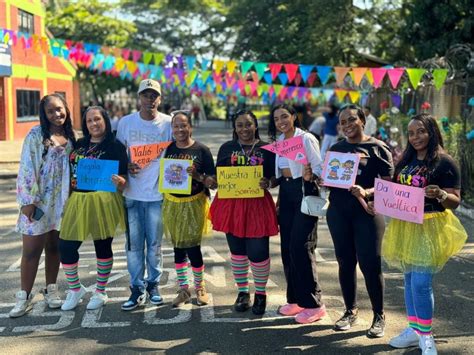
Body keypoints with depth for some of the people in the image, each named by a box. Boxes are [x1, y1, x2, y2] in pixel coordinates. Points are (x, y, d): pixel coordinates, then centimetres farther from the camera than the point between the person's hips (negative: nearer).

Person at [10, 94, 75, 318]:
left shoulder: (70, 137, 8)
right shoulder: (36, 135, -5)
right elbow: (27, 169, -9)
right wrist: (27, 201, -14)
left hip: (61, 200, 4)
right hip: (38, 201, -4)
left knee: (54, 247, 11)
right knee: (32, 250, -1)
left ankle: (51, 290, 25)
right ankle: (24, 297, 9)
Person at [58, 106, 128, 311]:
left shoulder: (115, 146, -2)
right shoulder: (79, 145, 13)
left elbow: (123, 180, -6)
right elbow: (71, 171, 19)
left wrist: (119, 181, -27)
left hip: (103, 201, -5)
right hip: (78, 201, 5)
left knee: (103, 246, 7)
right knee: (66, 246, 1)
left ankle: (100, 292, 23)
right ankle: (75, 289, 22)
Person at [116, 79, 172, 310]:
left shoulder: (168, 123, 0)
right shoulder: (126, 122, 3)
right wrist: (126, 168, -11)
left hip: (157, 193, -1)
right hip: (132, 193, 1)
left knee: (154, 243, 8)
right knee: (134, 244, 3)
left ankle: (153, 285, 24)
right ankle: (137, 289, 13)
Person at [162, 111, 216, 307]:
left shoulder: (202, 150, -6)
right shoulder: (168, 149, 4)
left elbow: (213, 182, -7)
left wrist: (197, 175, -23)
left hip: (194, 204, -3)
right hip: (173, 203, 3)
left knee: (192, 247, -1)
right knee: (178, 247, 9)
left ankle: (200, 287, 21)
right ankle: (183, 289, 23)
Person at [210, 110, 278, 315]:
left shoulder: (266, 149, 3)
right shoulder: (227, 148, 9)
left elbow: (275, 177, 3)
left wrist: (268, 183, -19)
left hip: (257, 205, -2)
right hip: (231, 204, 2)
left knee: (258, 252, -4)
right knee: (237, 251, 11)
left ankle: (260, 294, 18)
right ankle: (242, 292, 27)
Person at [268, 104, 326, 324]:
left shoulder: (306, 138, -9)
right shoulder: (279, 141, 12)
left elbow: (319, 167, -14)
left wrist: (310, 176, -32)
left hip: (304, 193, -7)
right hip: (286, 194, 7)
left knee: (300, 247, -10)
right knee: (287, 247, 8)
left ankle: (313, 304, 0)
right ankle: (295, 299, 21)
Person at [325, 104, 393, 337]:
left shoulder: (377, 148, -1)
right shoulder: (336, 149, 12)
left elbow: (388, 183, -7)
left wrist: (367, 192, -24)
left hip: (367, 211, -4)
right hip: (338, 211, 4)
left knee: (370, 264, -5)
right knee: (345, 262, 10)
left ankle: (379, 317, 11)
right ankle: (350, 311, 26)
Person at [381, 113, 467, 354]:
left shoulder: (444, 163, -10)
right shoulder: (406, 161, 11)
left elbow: (455, 201, -11)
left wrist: (441, 195, -31)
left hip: (429, 228, -7)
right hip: (405, 226, 7)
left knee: (421, 283, -9)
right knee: (410, 280, 14)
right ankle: (413, 329, 26)